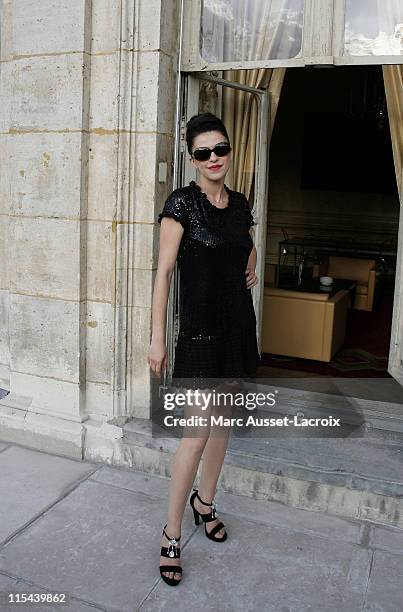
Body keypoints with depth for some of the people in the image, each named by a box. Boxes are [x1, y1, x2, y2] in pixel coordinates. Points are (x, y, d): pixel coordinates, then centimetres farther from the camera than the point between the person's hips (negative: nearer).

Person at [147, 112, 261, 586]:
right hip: (200, 328, -6)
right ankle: (171, 534, 9)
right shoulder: (182, 202, -11)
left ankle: (204, 501, 35)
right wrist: (157, 338, -17)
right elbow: (163, 270, -14)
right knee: (197, 433, -6)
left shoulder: (240, 203, 8)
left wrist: (251, 270, 10)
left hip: (237, 324, 7)